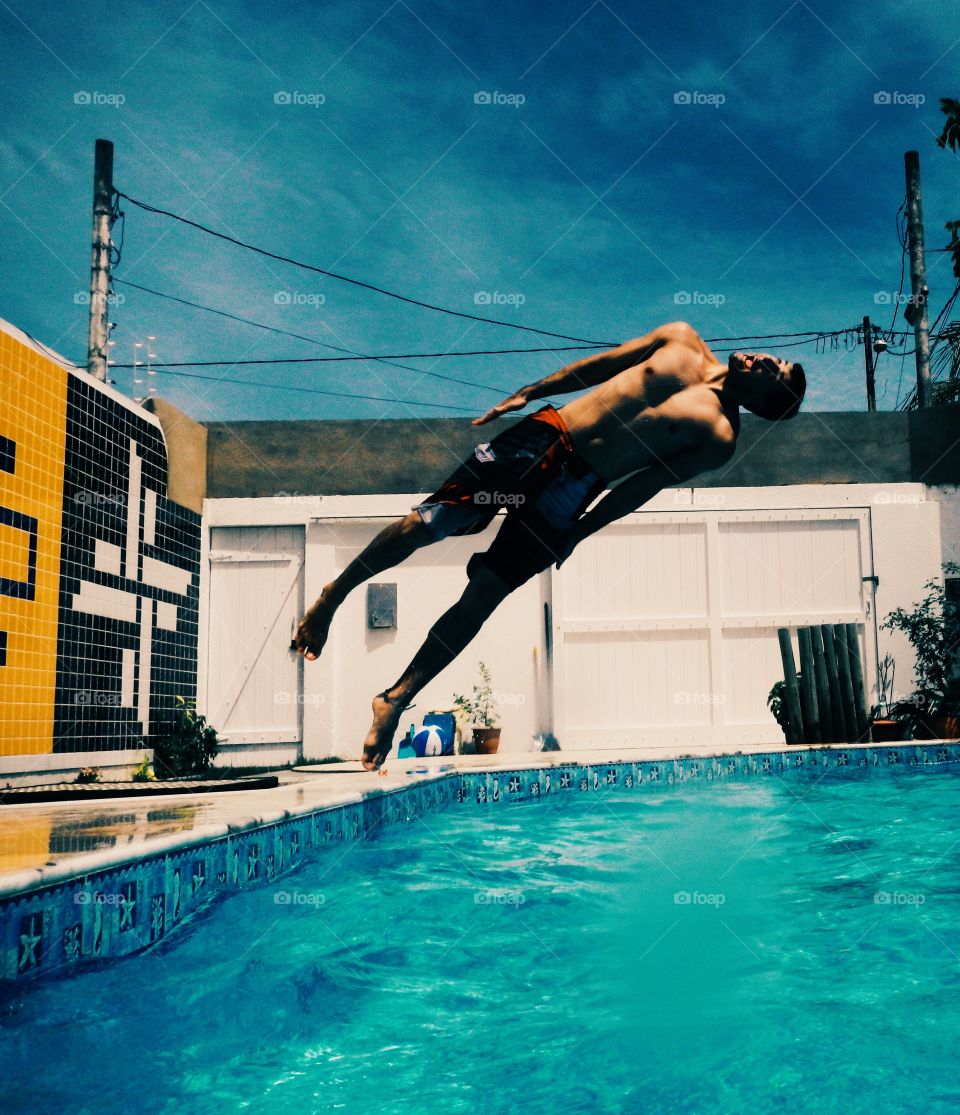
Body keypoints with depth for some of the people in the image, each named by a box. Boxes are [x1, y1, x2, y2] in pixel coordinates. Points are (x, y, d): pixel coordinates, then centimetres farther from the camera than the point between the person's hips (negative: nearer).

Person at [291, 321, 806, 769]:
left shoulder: (719, 437, -1)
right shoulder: (681, 339, 10)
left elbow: (644, 485, -4)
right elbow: (598, 364, 16)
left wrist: (579, 532, -3)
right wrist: (528, 392, 12)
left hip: (575, 486, -3)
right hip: (545, 433, 3)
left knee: (482, 595, -6)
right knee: (425, 522, -4)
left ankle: (395, 700, 6)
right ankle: (331, 597, 18)